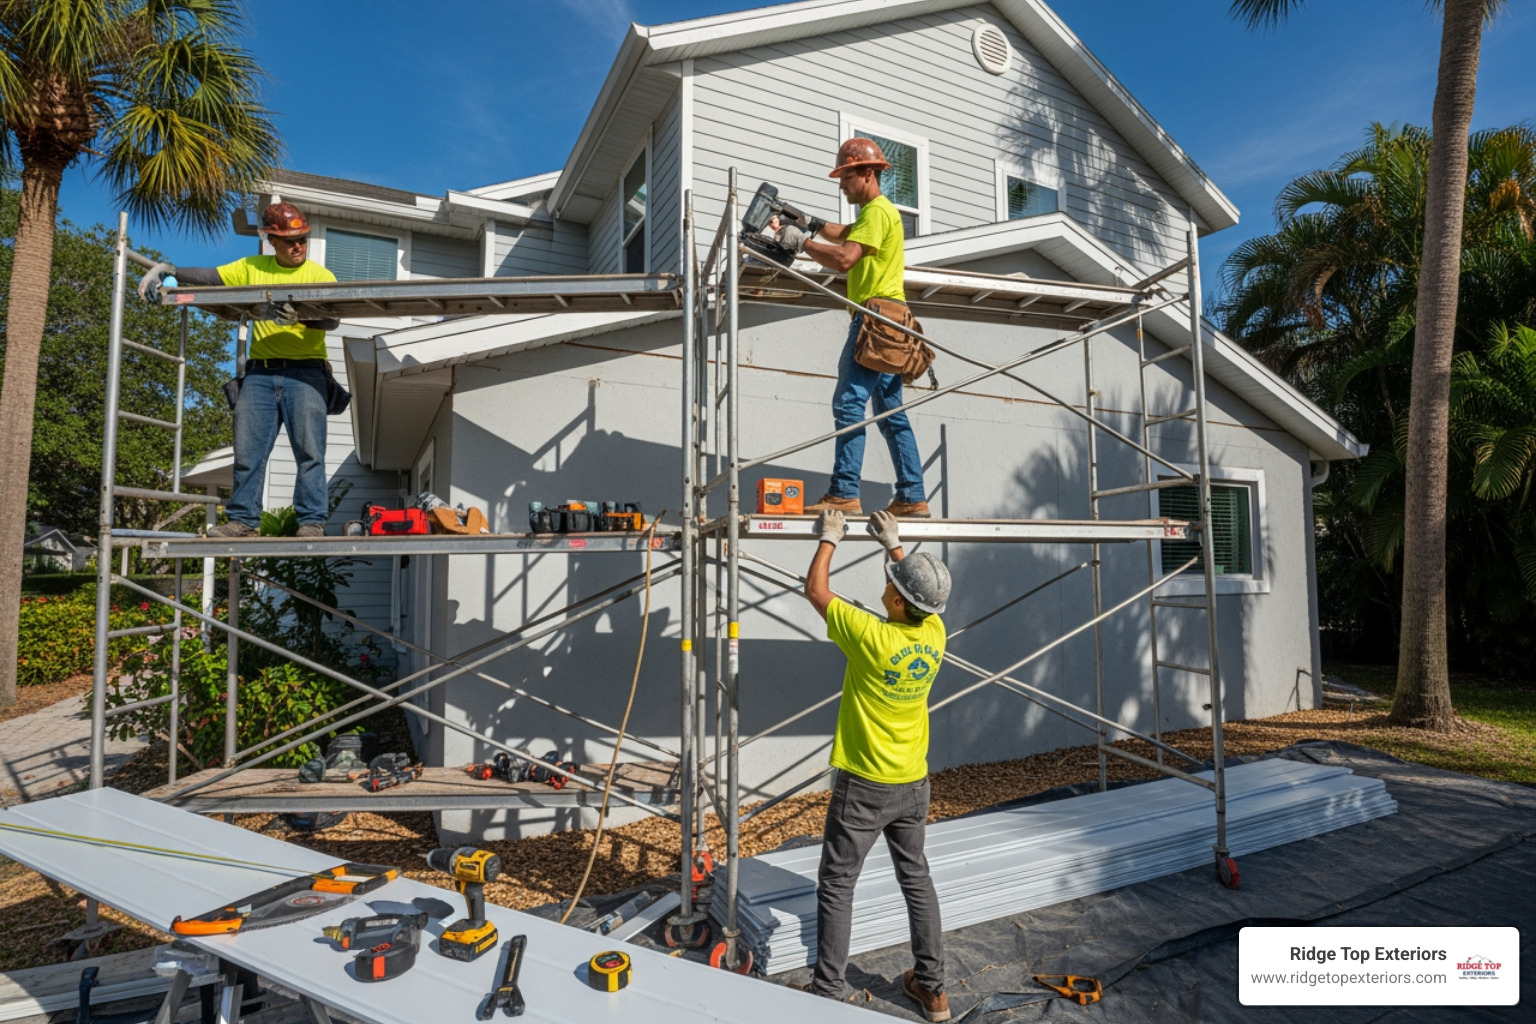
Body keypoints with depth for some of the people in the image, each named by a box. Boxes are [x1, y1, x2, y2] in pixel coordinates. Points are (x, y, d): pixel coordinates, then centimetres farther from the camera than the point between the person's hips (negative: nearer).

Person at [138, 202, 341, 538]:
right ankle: (243, 520, 6)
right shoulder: (252, 268, 16)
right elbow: (208, 276, 12)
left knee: (310, 450, -10)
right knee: (247, 450, 1)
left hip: (304, 372, -3)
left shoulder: (320, 275, 5)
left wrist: (300, 317, -27)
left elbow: (333, 320, -9)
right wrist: (166, 270, -2)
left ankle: (312, 521, -9)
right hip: (260, 373, 4)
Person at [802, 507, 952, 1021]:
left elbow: (816, 589, -11)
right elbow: (923, 593, 15)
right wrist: (894, 544, 20)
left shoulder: (872, 636, -25)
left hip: (864, 786, -6)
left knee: (836, 886, 9)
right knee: (917, 880, 19)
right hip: (913, 784, 6)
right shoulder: (934, 635, -9)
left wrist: (829, 538, 3)